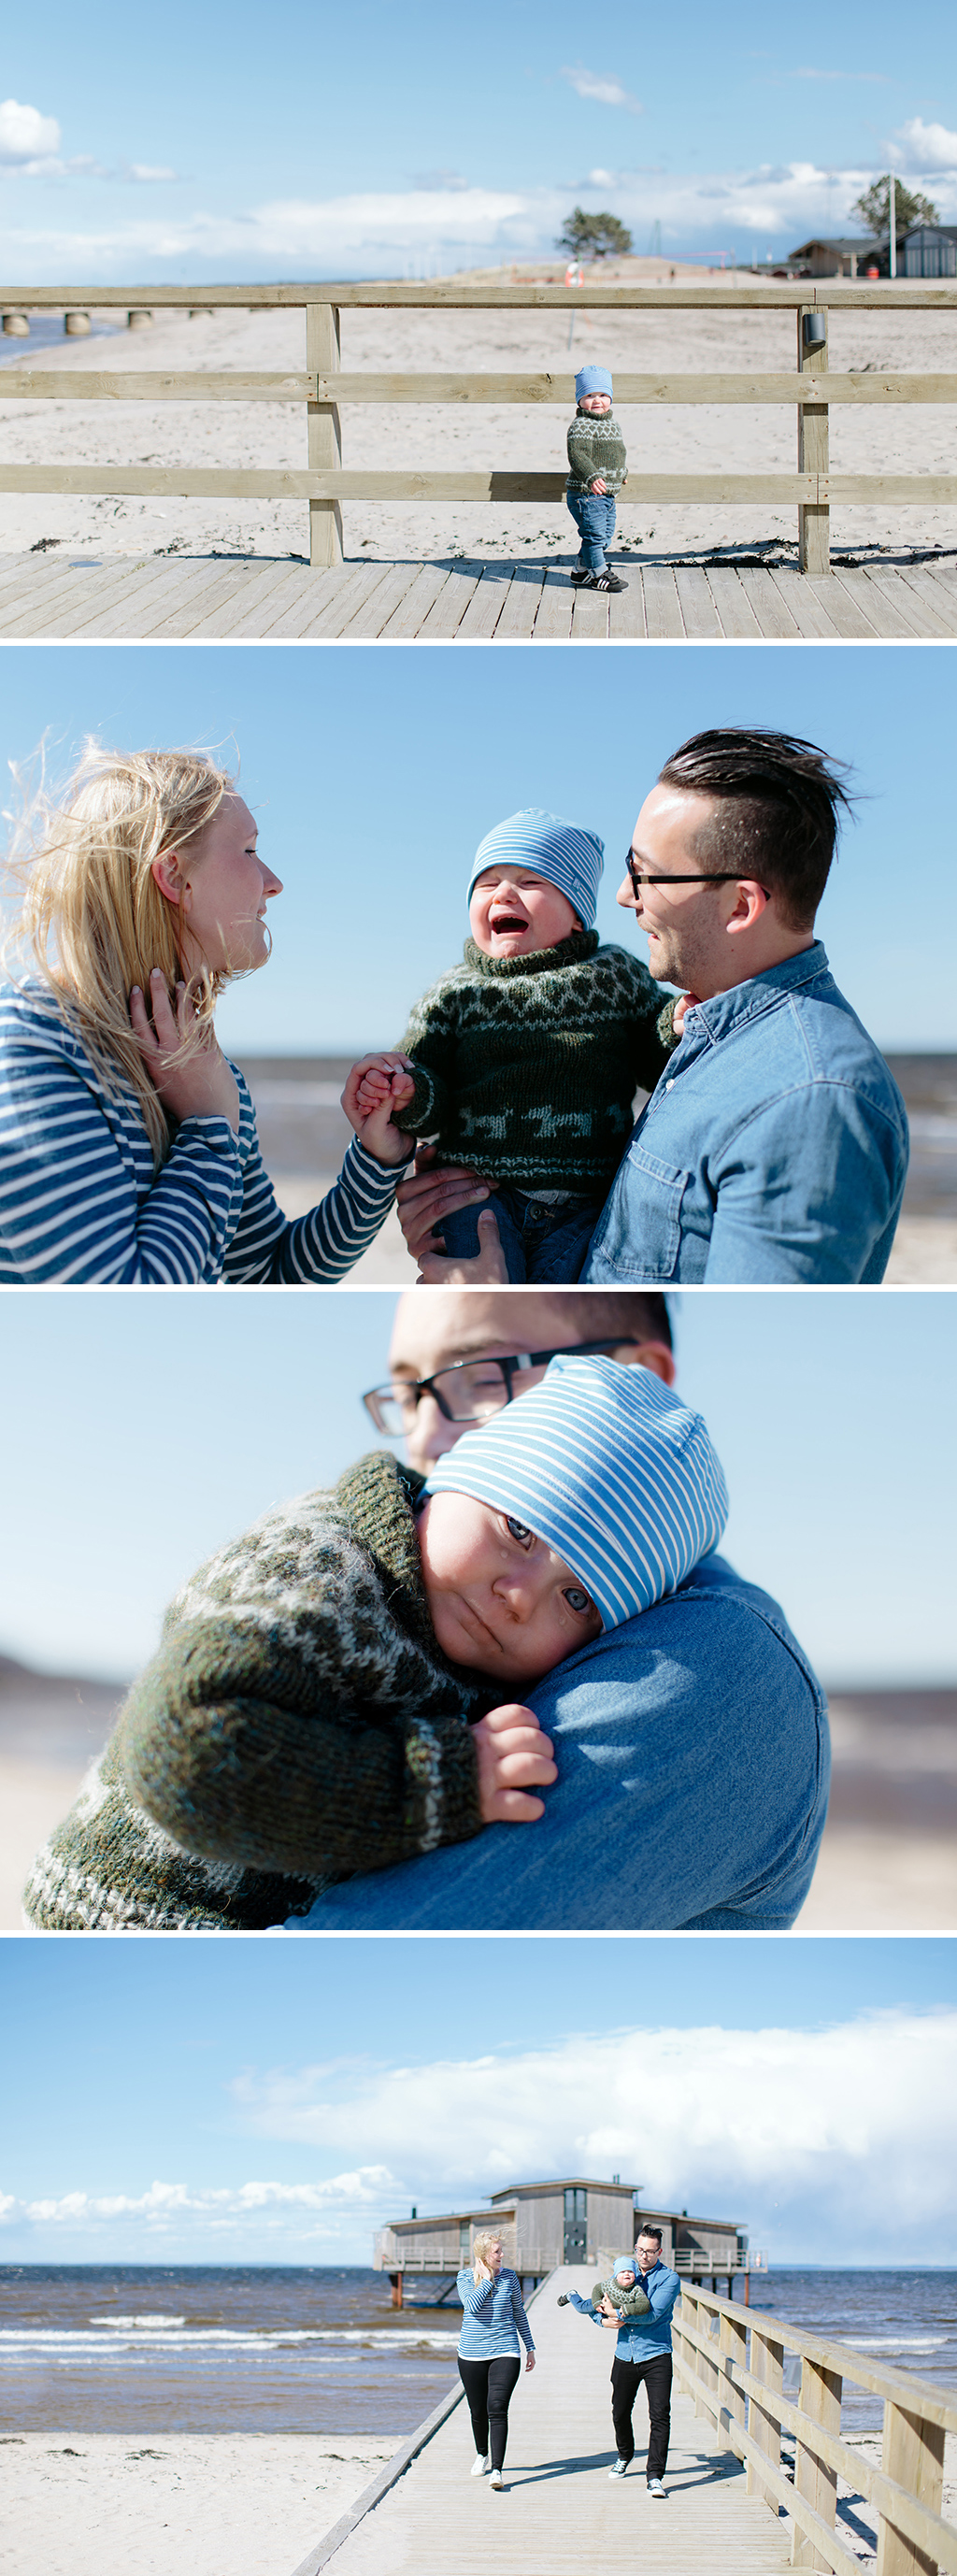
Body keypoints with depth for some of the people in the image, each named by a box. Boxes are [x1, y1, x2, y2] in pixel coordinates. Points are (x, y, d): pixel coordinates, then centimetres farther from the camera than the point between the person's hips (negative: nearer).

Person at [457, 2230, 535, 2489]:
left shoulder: (509, 2278, 3)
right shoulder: (465, 2278, -1)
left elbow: (519, 2314, 13)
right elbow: (472, 2305, -20)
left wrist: (530, 2348, 15)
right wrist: (488, 2279, -14)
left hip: (505, 2353, -1)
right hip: (472, 2355, 1)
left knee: (497, 2410, -15)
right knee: (478, 2411, 11)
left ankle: (497, 2470, -18)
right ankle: (482, 2455, 39)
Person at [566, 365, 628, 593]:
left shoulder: (611, 423, 14)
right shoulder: (581, 426, -16)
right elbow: (577, 455, -28)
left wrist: (621, 472, 43)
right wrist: (592, 476, -41)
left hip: (607, 494, 9)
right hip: (586, 492, -9)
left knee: (605, 535, 15)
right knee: (595, 534, -5)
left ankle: (581, 570, 28)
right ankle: (598, 573, 9)